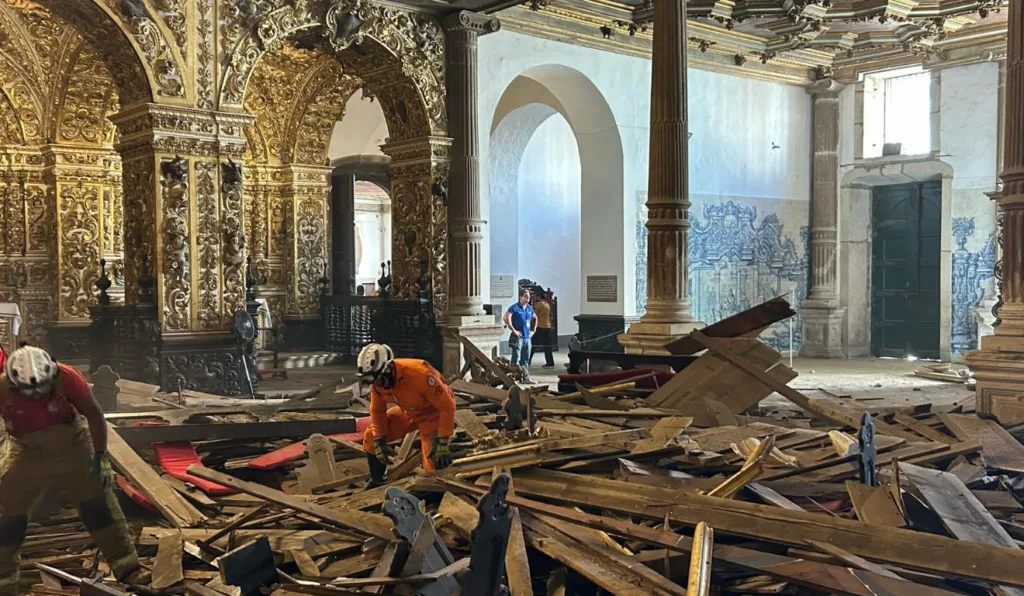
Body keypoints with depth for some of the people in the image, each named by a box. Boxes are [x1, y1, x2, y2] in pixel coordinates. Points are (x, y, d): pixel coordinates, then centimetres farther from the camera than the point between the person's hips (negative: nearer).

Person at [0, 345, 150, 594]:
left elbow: (94, 415, -14)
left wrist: (100, 457, -12)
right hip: (28, 454, 1)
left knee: (99, 505, -4)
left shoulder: (67, 378, -26)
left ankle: (128, 570, 1)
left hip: (72, 446, -1)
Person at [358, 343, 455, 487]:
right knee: (371, 437, 1)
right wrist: (379, 441, -4)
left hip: (434, 412, -6)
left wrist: (443, 442, -30)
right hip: (408, 411, 6)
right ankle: (377, 481, 21)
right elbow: (377, 410, 0)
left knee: (434, 465, -18)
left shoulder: (418, 375, -40)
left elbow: (447, 406, -32)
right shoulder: (377, 381, -19)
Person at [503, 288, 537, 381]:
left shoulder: (529, 308, 13)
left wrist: (533, 330, 19)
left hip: (527, 337, 7)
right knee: (516, 358, -8)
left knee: (526, 359, 11)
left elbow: (535, 318, 30)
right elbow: (506, 318, -22)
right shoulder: (515, 307, -9)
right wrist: (513, 330, -19)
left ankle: (526, 377, 18)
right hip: (518, 337, -7)